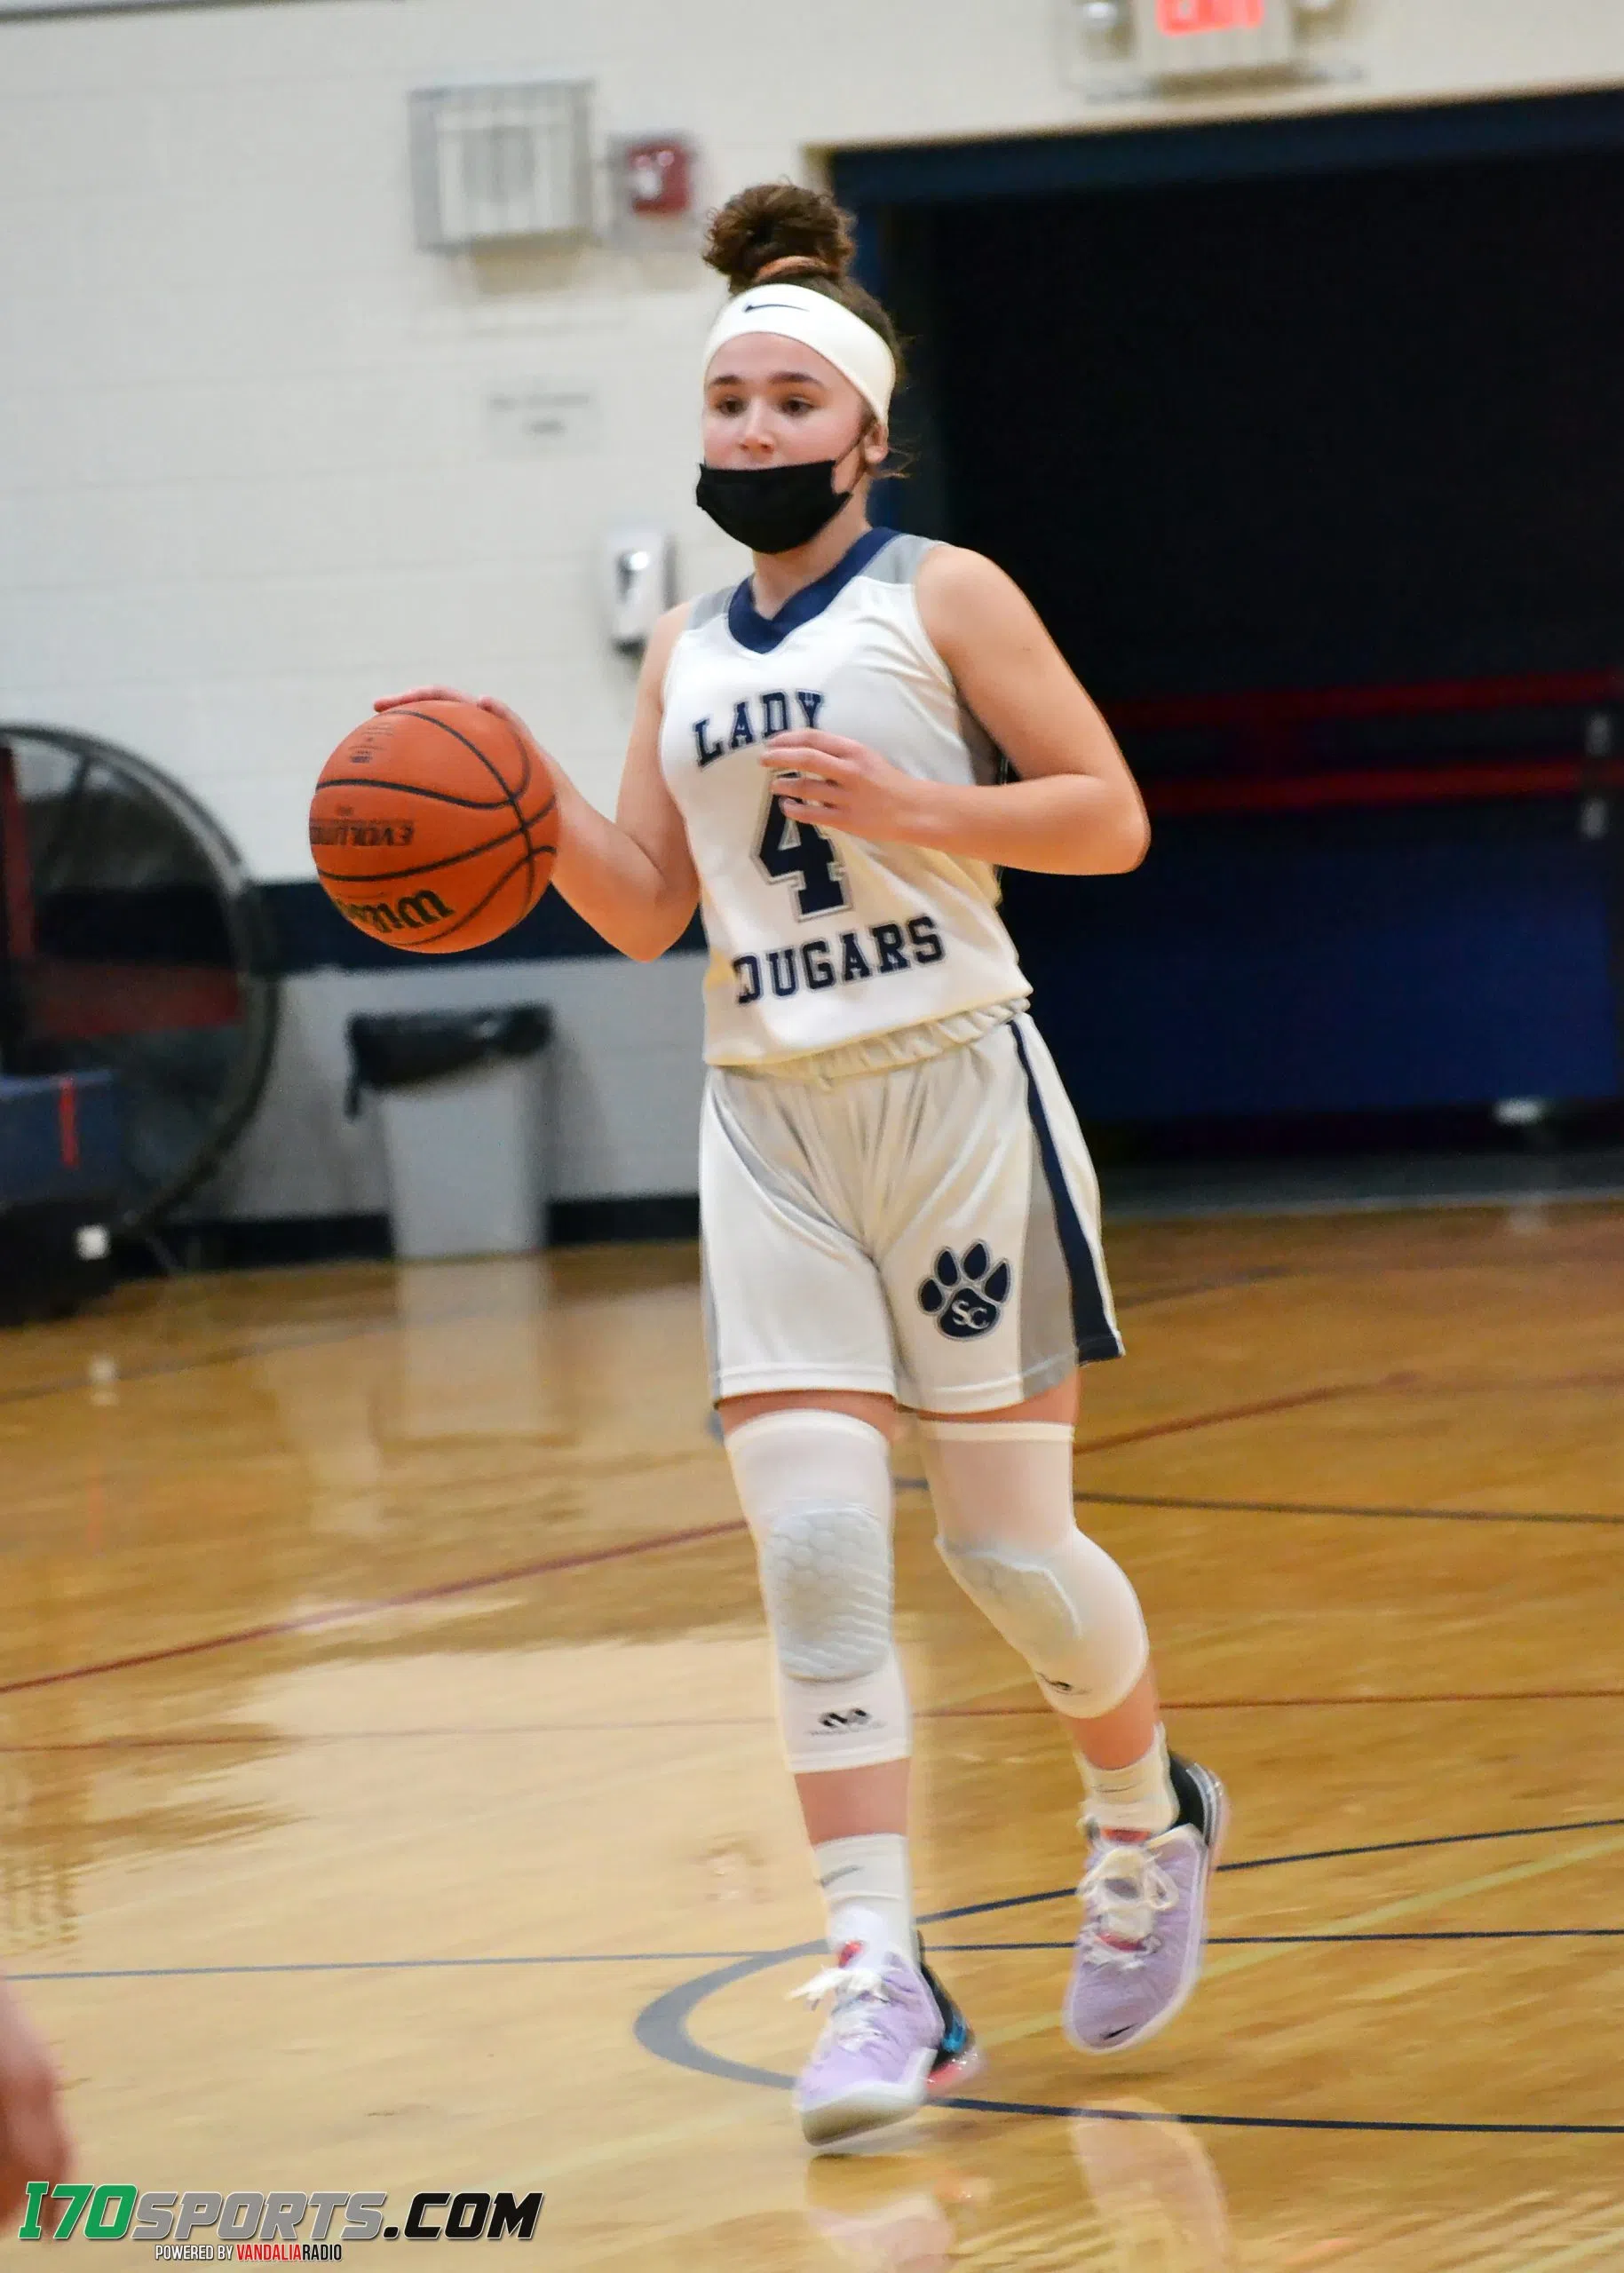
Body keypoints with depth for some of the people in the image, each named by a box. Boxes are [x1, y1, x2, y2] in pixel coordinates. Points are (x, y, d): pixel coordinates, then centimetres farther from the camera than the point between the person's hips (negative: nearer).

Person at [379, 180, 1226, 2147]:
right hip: (770, 1118, 4)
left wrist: (904, 806, -17)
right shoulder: (686, 650, 14)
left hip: (953, 1088, -4)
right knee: (813, 1550, -10)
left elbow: (1110, 817, -4)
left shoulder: (941, 597, -1)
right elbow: (649, 907, 15)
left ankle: (1151, 1821, 30)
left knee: (1010, 1547, 0)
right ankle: (883, 1981, -12)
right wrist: (533, 814, -3)